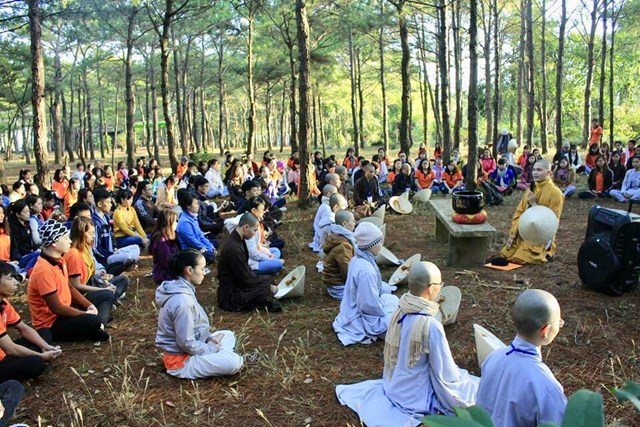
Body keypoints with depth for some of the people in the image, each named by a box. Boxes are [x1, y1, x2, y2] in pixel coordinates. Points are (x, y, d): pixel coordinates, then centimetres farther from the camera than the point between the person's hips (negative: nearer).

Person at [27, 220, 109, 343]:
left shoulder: (59, 260, 2)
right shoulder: (44, 270, -28)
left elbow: (69, 287, 13)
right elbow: (56, 308, -25)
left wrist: (89, 305, 0)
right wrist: (86, 314, -15)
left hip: (63, 311, 10)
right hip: (49, 323, -10)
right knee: (93, 321, -27)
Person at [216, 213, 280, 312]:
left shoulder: (238, 240, 2)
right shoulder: (234, 248, -29)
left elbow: (246, 269, 12)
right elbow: (245, 279, -23)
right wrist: (268, 285, -12)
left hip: (237, 281, 10)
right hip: (231, 294, -10)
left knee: (268, 279, 15)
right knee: (266, 290, -26)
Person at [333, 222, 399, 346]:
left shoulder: (358, 260, -2)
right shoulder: (366, 270, -33)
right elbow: (370, 305, -28)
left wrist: (387, 289, 8)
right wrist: (386, 310, -12)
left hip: (353, 311, 10)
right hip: (361, 321, -10)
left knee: (393, 299, 23)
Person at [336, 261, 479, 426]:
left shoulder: (399, 313, -9)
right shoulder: (432, 326, -30)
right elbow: (446, 374, -20)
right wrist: (462, 376, 1)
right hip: (416, 395, -8)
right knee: (477, 387, 7)